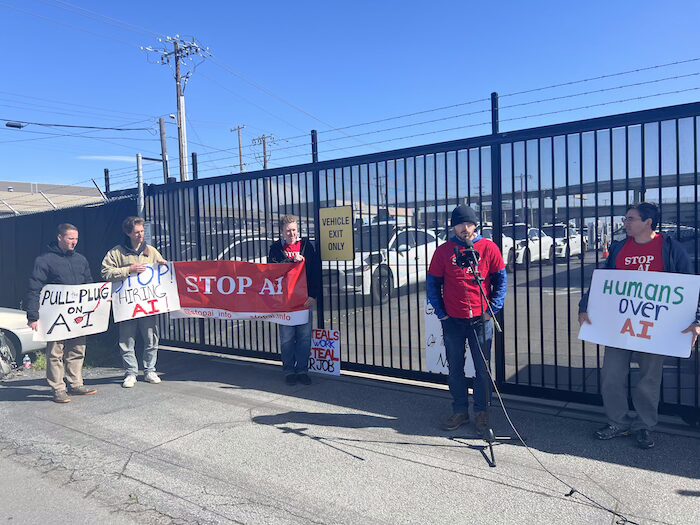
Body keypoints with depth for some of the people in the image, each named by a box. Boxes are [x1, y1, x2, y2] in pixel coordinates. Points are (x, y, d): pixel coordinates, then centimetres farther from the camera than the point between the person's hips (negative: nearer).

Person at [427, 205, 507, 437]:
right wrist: (441, 313, -1)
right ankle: (459, 411, 25)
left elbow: (501, 280, 3)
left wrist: (493, 309, -5)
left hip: (481, 319, -1)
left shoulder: (488, 247, -1)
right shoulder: (443, 251, 1)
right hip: (452, 321, 1)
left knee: (483, 368, 5)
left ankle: (481, 414, 19)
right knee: (455, 369, 10)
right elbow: (433, 283, 5)